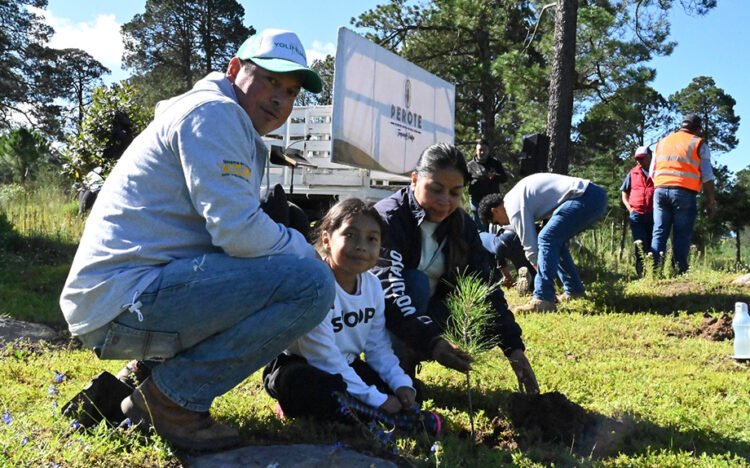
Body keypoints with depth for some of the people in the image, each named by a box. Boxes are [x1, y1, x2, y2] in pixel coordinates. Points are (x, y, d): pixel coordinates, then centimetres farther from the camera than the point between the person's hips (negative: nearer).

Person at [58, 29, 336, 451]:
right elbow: (239, 232, -20)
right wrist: (308, 254, -2)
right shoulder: (213, 112, -9)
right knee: (311, 282, -20)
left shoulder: (241, 134, 24)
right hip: (124, 299, -11)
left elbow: (230, 229, 20)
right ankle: (174, 395, -7)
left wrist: (296, 251, 4)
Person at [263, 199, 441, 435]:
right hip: (298, 365, -8)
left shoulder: (373, 285, -2)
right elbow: (323, 356, -27)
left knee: (410, 391, -5)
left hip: (347, 366, 8)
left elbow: (378, 346, 6)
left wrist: (401, 384, -11)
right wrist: (376, 400, -25)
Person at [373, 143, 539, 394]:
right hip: (378, 321, -6)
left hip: (428, 314, 6)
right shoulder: (389, 218, -22)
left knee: (487, 324, -17)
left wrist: (514, 348, -22)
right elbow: (389, 291, -36)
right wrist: (432, 341, -50)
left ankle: (408, 357, -1)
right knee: (416, 283, -33)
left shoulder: (461, 225, -3)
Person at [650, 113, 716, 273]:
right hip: (685, 193, -4)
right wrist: (711, 201, 4)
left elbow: (652, 173, 19)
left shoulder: (662, 142, 19)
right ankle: (680, 272, -7)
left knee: (659, 234, 3)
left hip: (660, 190, 4)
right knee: (681, 236, -3)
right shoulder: (699, 144, 5)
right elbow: (707, 176, 1)